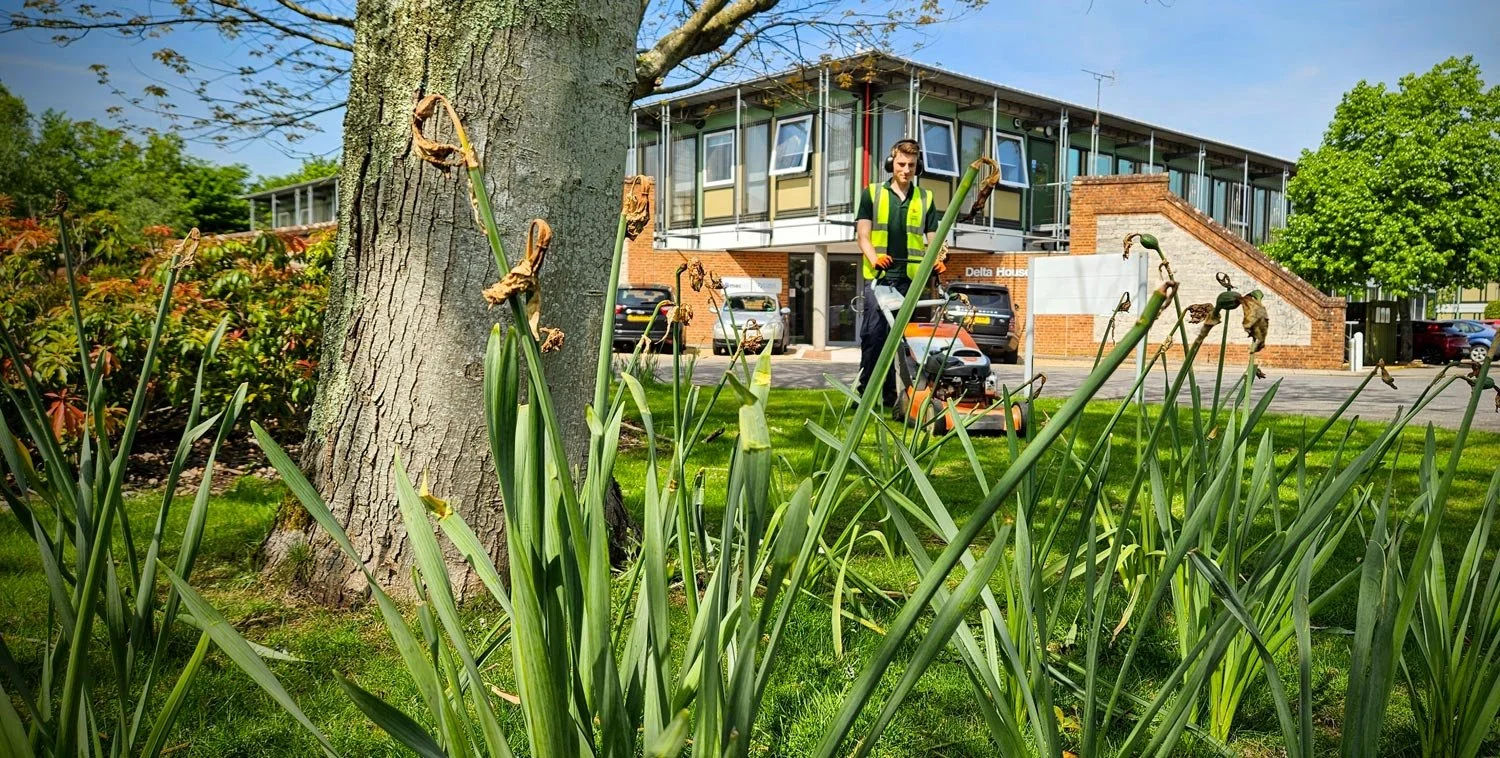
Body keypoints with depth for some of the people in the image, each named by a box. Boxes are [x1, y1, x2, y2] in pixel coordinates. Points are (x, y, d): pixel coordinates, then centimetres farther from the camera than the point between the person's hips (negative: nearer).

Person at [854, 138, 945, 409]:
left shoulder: (925, 199, 16)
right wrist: (874, 257, -17)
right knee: (873, 334, -8)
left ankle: (890, 396, 7)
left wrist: (936, 260, -9)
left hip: (912, 278, 2)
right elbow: (863, 235, 2)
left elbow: (932, 238, 13)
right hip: (878, 276, -2)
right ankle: (865, 391, -2)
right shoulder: (872, 194, 10)